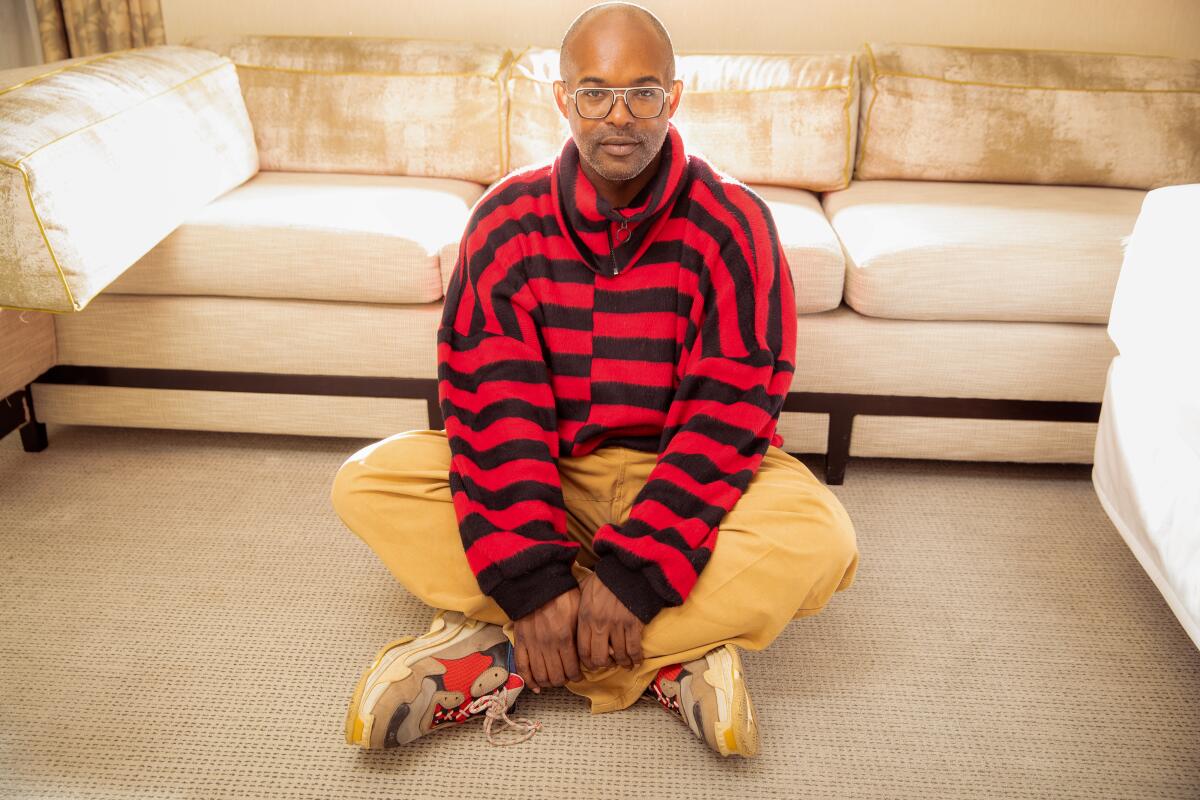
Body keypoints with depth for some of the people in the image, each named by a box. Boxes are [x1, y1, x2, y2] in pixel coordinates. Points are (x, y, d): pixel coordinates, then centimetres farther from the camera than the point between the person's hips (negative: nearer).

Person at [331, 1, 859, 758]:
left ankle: (497, 658, -24)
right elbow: (492, 404, -15)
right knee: (368, 482, -20)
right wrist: (531, 580, -26)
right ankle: (667, 661, -23)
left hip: (675, 478, -1)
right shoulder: (508, 220, -8)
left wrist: (635, 572, -28)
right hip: (542, 472, 2)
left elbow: (726, 416, -18)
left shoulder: (732, 223, -12)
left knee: (818, 539, -30)